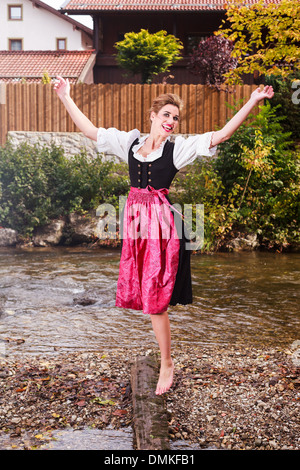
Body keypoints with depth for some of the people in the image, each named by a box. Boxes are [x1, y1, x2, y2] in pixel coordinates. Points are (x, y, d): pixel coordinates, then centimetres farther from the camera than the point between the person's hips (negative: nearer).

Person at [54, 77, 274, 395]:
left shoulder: (178, 147, -1)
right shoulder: (130, 142, 10)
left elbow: (221, 135, -7)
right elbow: (89, 130, 13)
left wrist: (252, 101, -11)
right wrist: (66, 98, 13)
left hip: (161, 221, -4)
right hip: (135, 219, 5)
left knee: (156, 295, -1)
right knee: (143, 291, 10)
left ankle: (167, 364, 13)